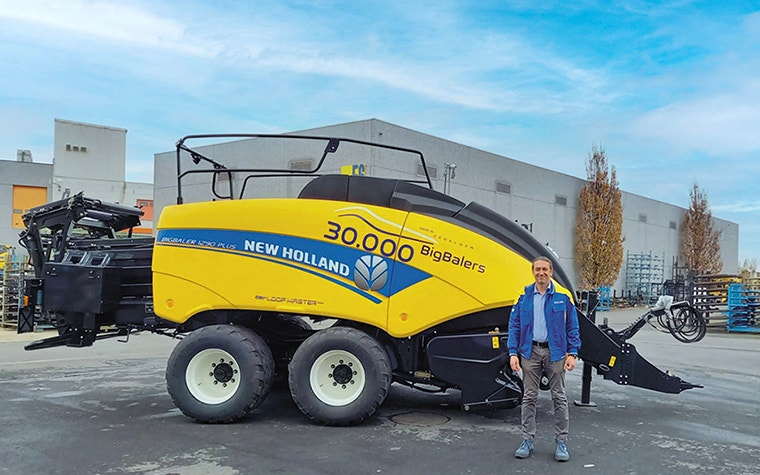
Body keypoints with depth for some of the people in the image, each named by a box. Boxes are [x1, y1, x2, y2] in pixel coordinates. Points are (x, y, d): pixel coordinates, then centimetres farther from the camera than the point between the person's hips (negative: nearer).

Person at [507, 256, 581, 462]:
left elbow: (572, 327, 2)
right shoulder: (524, 298, 4)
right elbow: (514, 327, 5)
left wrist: (572, 354, -6)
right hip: (530, 352, 1)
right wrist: (513, 353, -3)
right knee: (529, 397, 8)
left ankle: (561, 441, 15)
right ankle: (527, 440, 17)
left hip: (555, 352, -1)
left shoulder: (562, 297, 0)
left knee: (559, 397, 5)